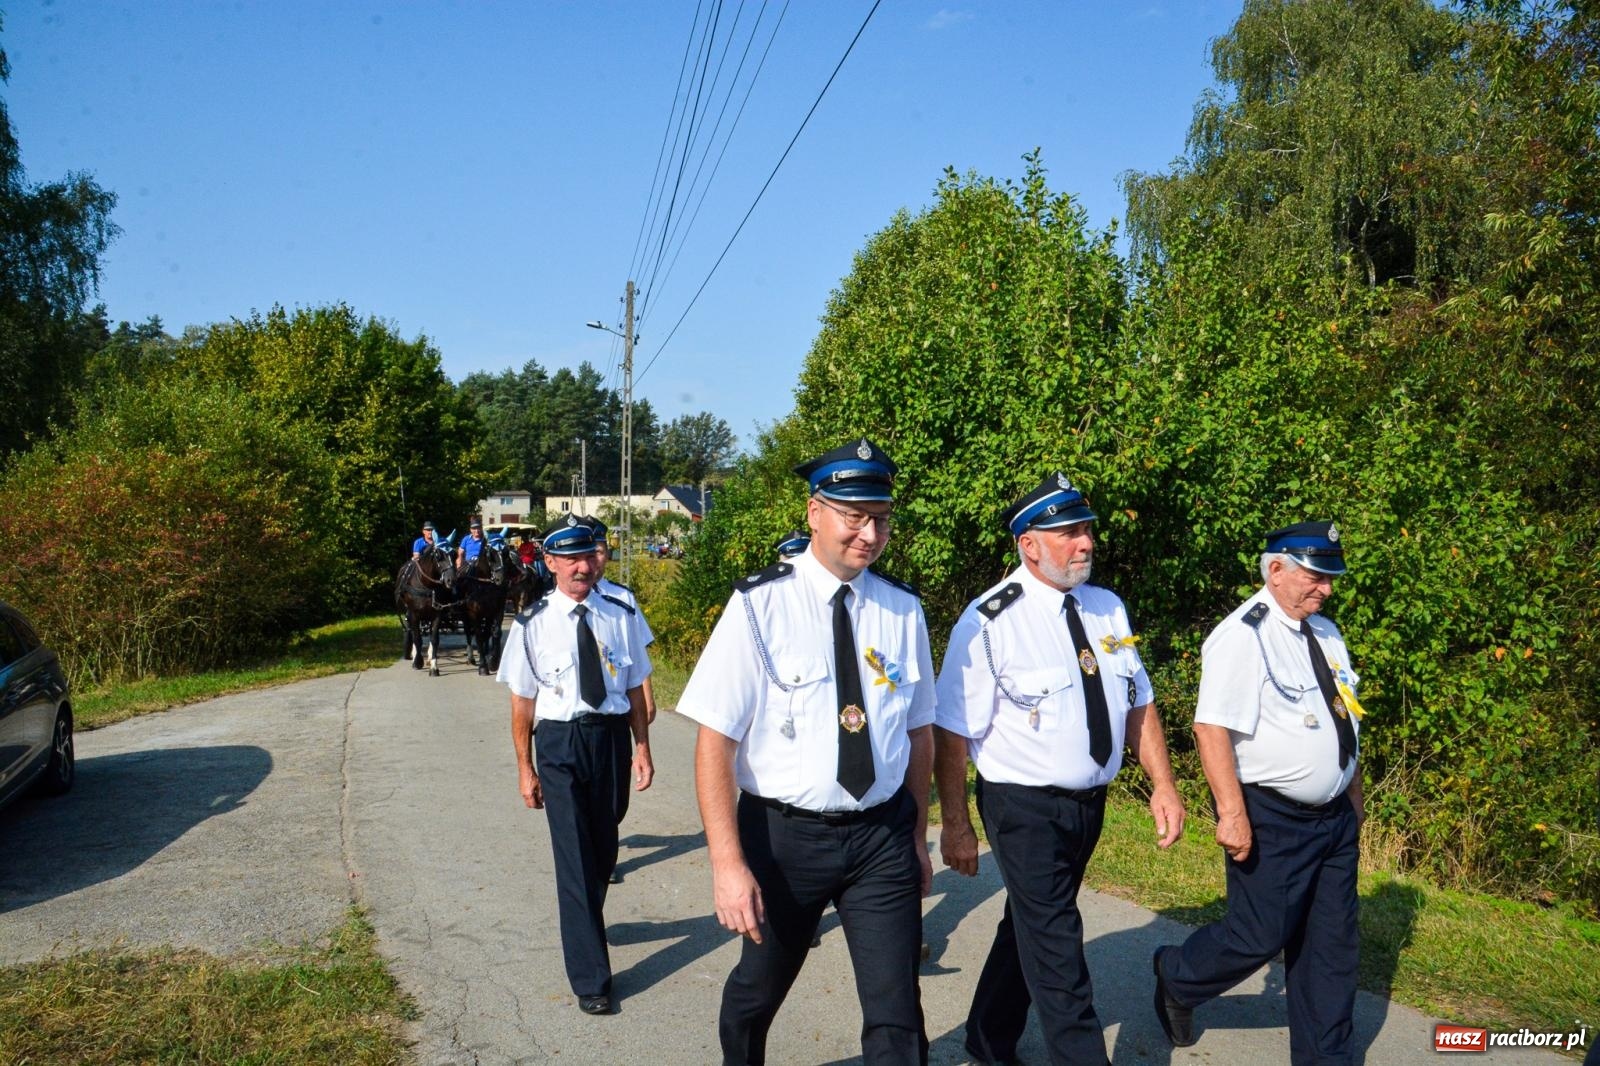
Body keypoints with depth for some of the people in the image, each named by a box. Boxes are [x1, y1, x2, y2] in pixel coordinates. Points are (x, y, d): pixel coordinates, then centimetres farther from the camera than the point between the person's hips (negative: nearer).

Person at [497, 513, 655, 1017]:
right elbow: (522, 701, -1)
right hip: (560, 741, -2)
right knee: (575, 856, -3)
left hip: (613, 736, 3)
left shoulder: (621, 616, -2)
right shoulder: (534, 625, -6)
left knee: (604, 845, 19)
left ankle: (585, 920, 48)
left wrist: (642, 746, 0)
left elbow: (635, 688, 4)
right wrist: (525, 768, 0)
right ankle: (590, 976, 7)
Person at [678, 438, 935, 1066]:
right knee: (757, 991, 20)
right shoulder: (760, 606, -13)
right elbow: (714, 742, -15)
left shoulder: (903, 611, -2)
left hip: (883, 834, 2)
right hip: (782, 833, -1)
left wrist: (918, 837, 14)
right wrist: (728, 864, -20)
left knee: (897, 1015, 0)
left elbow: (918, 732, 9)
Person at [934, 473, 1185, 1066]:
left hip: (1089, 804, 7)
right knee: (1056, 949, -4)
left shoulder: (1107, 609, 3)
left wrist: (1162, 785, 0)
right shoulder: (991, 622, -18)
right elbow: (952, 732, -16)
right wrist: (956, 826, -14)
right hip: (1025, 809, -7)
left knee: (1030, 928, 21)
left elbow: (1138, 703, 9)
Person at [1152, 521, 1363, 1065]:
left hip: (1334, 816, 8)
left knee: (1332, 943, 12)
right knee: (1259, 936, -2)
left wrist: (1354, 800, 21)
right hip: (1270, 817, -8)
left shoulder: (1326, 635, 10)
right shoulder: (1243, 636, -16)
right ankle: (1176, 977, 26)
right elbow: (1212, 726, -22)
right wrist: (1232, 812, -26)